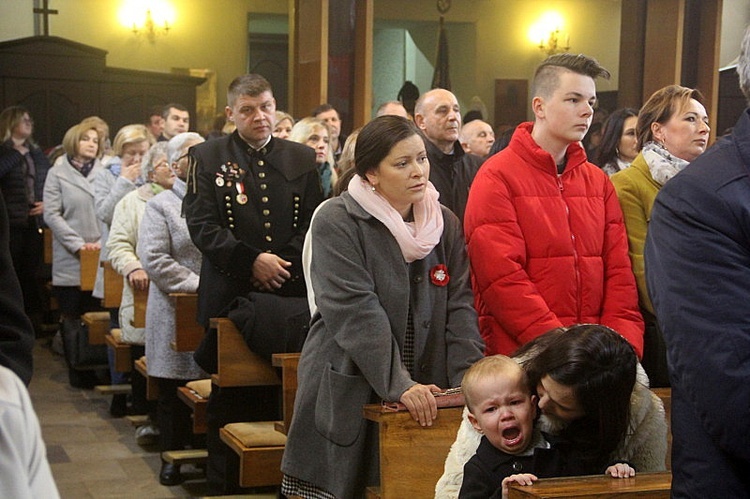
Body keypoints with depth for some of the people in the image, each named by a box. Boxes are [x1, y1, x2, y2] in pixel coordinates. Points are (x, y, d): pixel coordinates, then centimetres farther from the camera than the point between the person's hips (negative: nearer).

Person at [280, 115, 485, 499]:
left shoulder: (445, 223, 8)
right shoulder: (336, 222, -8)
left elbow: (459, 307, 3)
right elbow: (355, 313, -17)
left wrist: (468, 381, -11)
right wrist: (398, 385, -23)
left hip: (424, 398, 4)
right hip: (347, 396, -4)